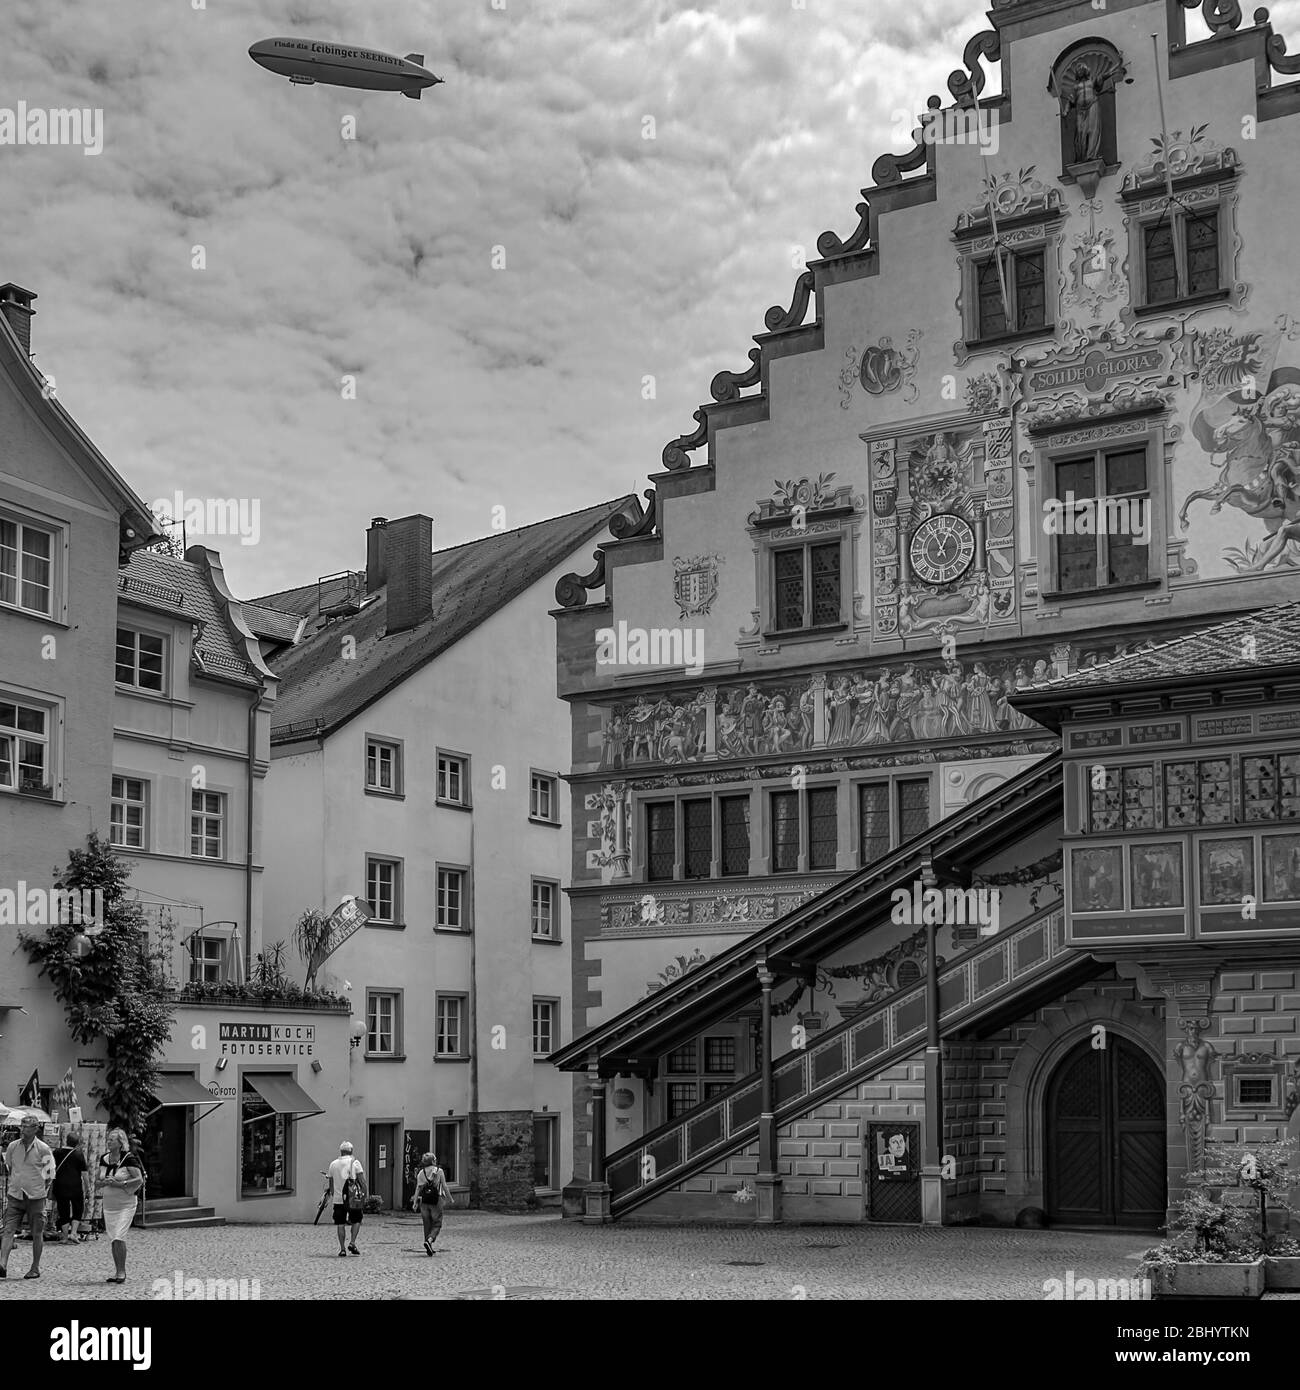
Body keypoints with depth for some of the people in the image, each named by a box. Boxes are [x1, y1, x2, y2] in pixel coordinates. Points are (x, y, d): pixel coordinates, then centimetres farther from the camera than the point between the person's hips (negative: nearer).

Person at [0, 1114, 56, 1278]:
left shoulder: (43, 1149, -7)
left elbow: (49, 1174, 0)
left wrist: (42, 1190, -2)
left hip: (35, 1197, -3)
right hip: (15, 1196, 3)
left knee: (37, 1234, 5)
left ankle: (35, 1268, 14)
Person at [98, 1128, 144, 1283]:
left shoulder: (128, 1159, -10)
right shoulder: (104, 1159, 8)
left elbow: (139, 1179, -13)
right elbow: (99, 1182, 15)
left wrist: (120, 1183, -20)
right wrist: (105, 1182, -7)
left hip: (125, 1204, -6)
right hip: (108, 1205, 6)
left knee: (119, 1237, -14)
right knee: (113, 1239, 9)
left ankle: (122, 1271, -4)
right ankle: (117, 1271, 18)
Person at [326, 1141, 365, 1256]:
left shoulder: (333, 1164, 8)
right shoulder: (355, 1162, -1)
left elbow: (330, 1183, 13)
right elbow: (362, 1180, -6)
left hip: (338, 1199, 2)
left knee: (340, 1224, 7)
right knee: (356, 1221, 14)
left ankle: (342, 1249, 5)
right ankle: (352, 1243, 0)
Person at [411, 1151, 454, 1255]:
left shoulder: (421, 1173, 4)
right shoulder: (439, 1171, -2)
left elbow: (418, 1188, 0)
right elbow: (444, 1186, -3)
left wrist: (415, 1202, 2)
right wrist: (450, 1199, 5)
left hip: (424, 1201, 3)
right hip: (436, 1200, -3)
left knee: (427, 1224, 12)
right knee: (437, 1224, 4)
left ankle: (429, 1246, 13)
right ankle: (429, 1240, -20)